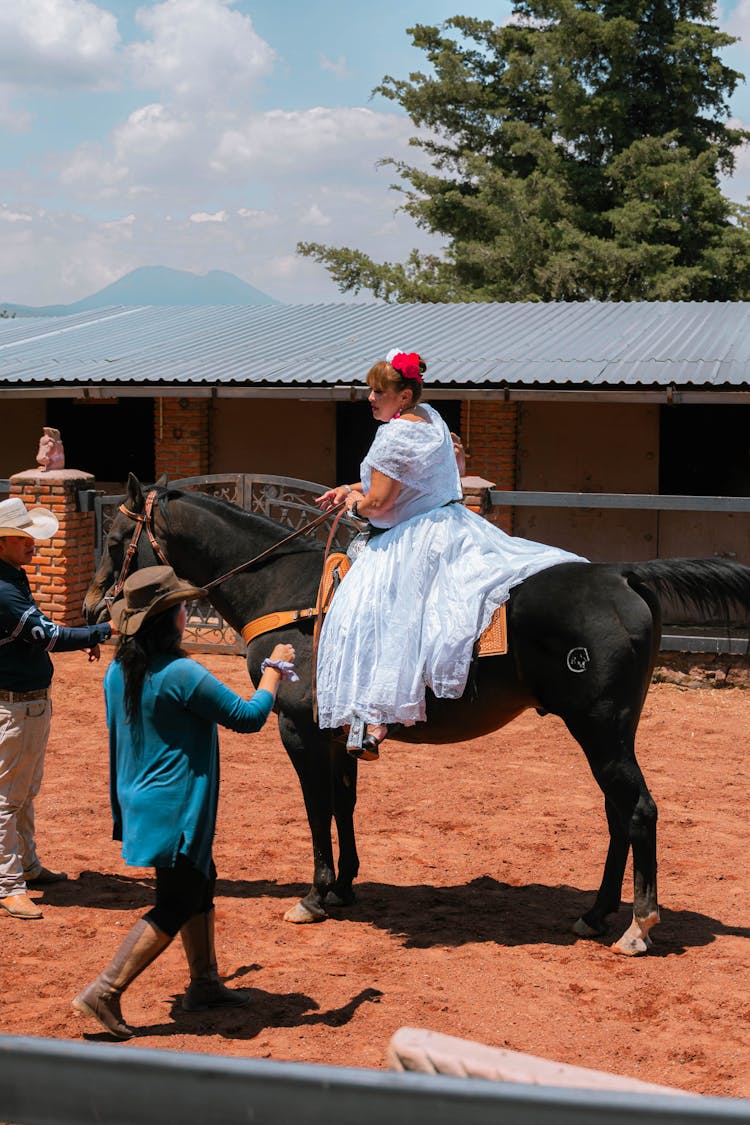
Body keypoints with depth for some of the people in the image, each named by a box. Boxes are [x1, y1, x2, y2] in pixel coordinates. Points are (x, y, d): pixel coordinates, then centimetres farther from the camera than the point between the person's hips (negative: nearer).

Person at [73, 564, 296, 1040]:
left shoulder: (118, 671, 2)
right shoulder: (182, 674, -23)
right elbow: (248, 716, -15)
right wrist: (275, 669, -1)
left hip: (139, 800, 9)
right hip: (175, 809, -9)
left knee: (199, 882, 21)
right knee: (176, 904, 0)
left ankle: (205, 983, 30)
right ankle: (105, 992, -3)